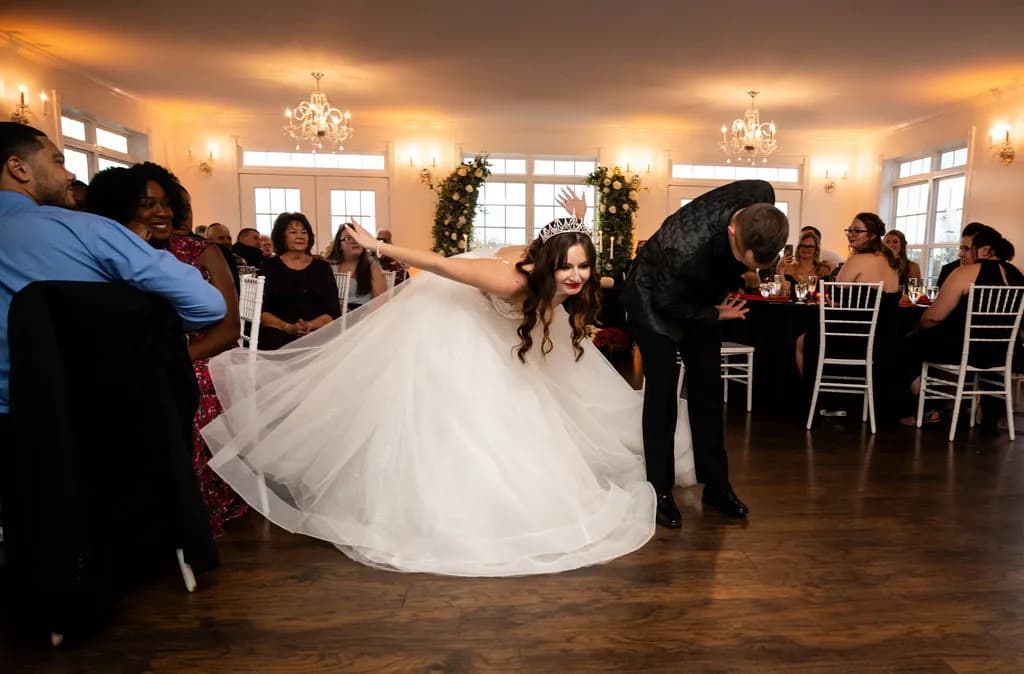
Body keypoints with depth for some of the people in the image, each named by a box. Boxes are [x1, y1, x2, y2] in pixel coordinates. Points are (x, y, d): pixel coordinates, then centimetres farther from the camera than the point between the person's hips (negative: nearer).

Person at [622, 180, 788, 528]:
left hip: (700, 296, 6)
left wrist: (727, 289, 2)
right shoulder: (684, 248, -42)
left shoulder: (762, 198, -26)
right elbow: (668, 303, -23)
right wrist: (717, 315, -13)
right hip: (657, 299, -6)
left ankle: (716, 484, 16)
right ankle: (660, 492, 4)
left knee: (708, 389, 6)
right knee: (662, 391, -7)